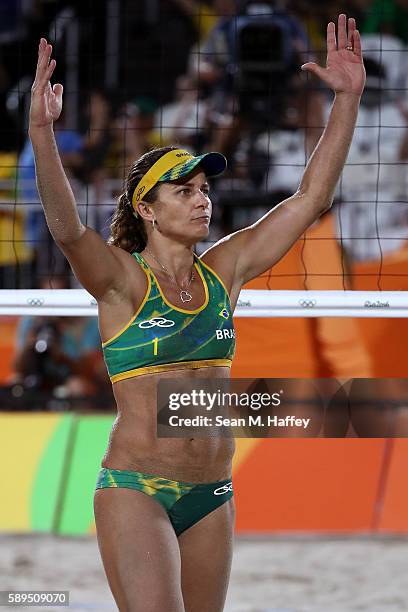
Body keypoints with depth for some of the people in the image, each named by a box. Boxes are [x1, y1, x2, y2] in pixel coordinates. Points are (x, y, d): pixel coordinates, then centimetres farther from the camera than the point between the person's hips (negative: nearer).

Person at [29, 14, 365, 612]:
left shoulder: (223, 272, 9)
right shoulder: (122, 280, -6)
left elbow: (309, 199, 10)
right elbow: (67, 229, -26)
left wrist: (347, 99, 5)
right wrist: (42, 135, -43)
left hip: (211, 495, 6)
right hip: (135, 490, -6)